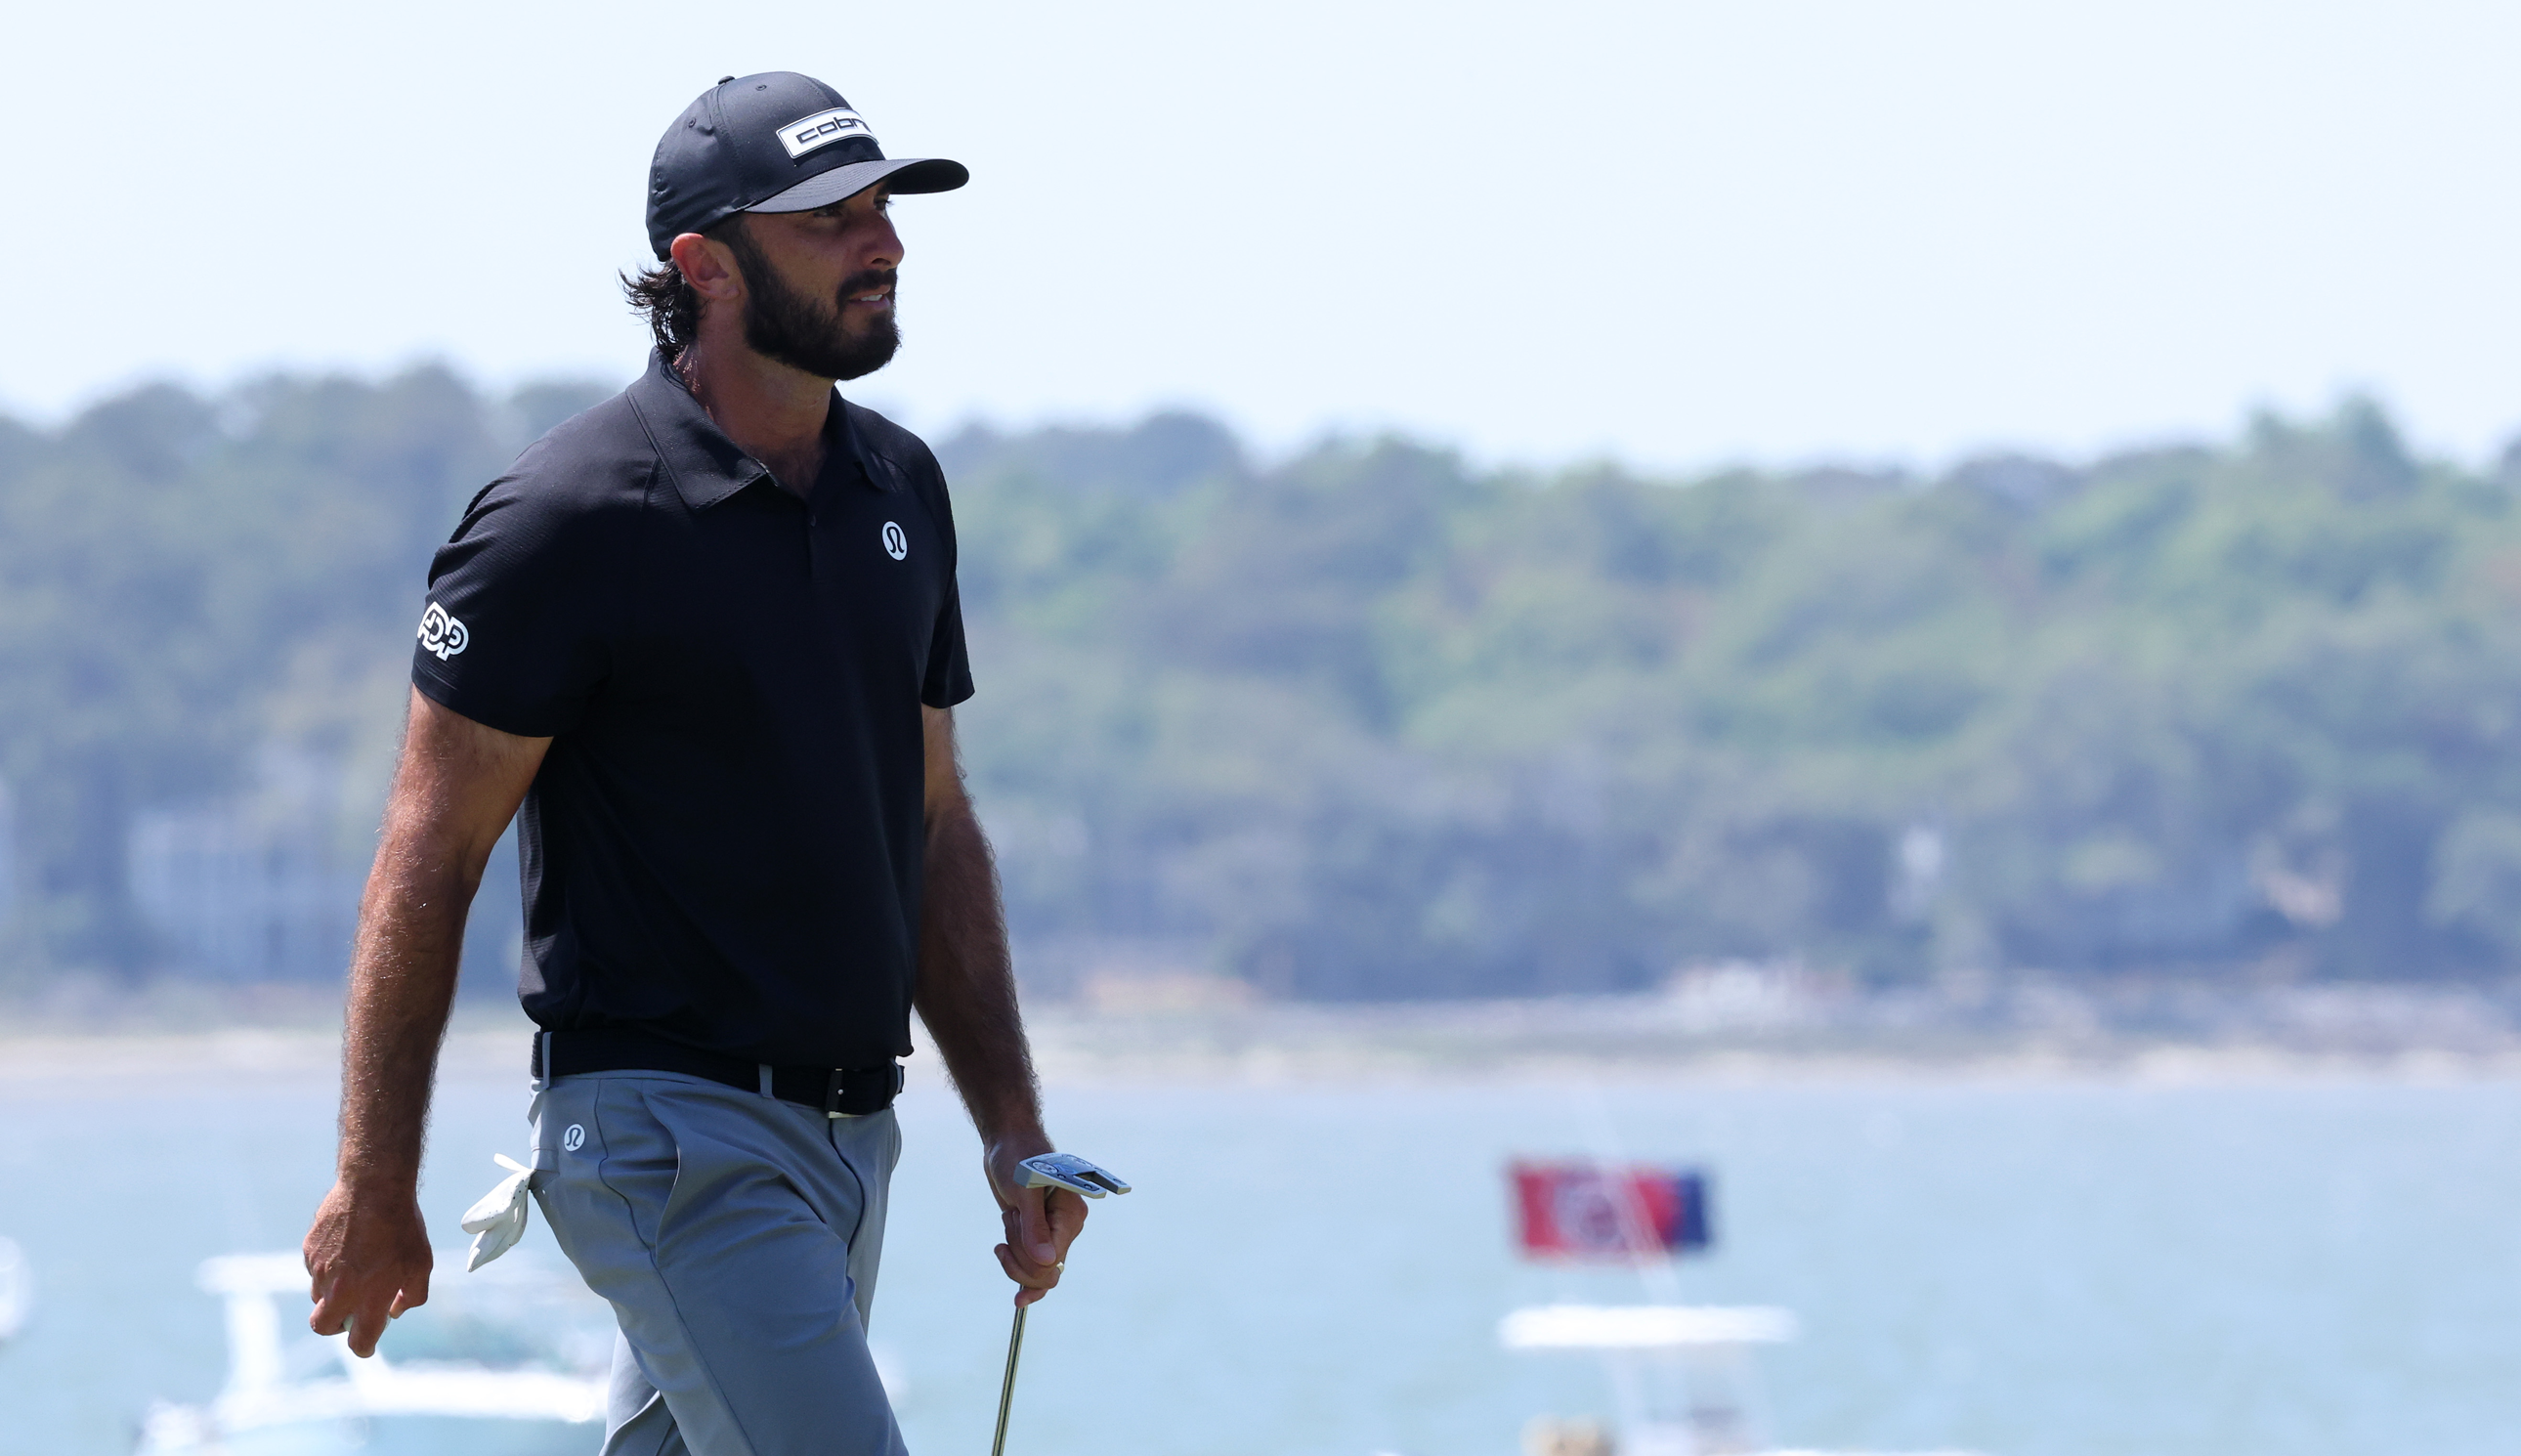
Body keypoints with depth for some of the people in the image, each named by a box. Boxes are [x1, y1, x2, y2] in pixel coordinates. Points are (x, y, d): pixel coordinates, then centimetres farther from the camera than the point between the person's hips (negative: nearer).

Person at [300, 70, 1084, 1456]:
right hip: (673, 1133, -8)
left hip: (847, 1132, 8)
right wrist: (373, 1190, -9)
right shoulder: (574, 520, -11)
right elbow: (427, 864, -8)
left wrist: (1012, 1131, 14)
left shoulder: (898, 486, 12)